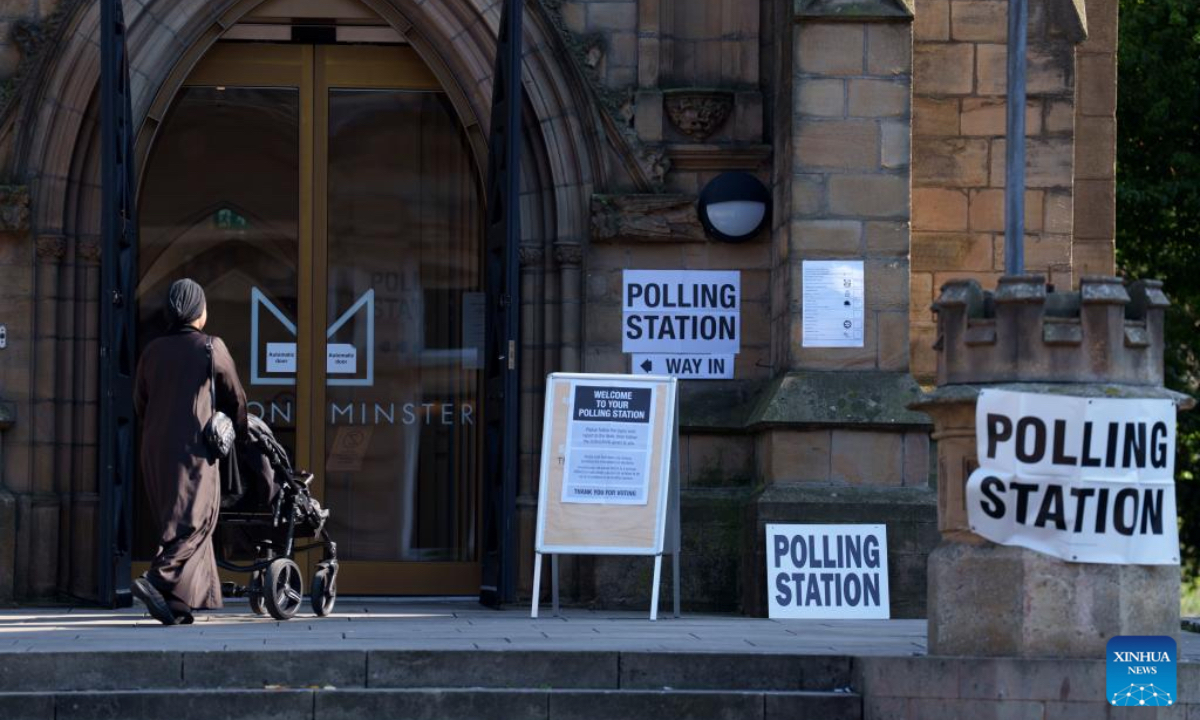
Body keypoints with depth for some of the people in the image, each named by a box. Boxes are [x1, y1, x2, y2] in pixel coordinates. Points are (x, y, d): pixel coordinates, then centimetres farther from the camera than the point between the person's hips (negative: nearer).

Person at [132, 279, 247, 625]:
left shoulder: (152, 351, 10)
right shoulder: (210, 348, -2)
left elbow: (140, 401, 15)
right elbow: (234, 395, 9)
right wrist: (241, 429, 28)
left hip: (154, 449, 6)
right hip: (193, 448, -6)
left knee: (172, 522, 10)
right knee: (193, 519, -7)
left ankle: (177, 605, 5)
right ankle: (158, 580, -26)